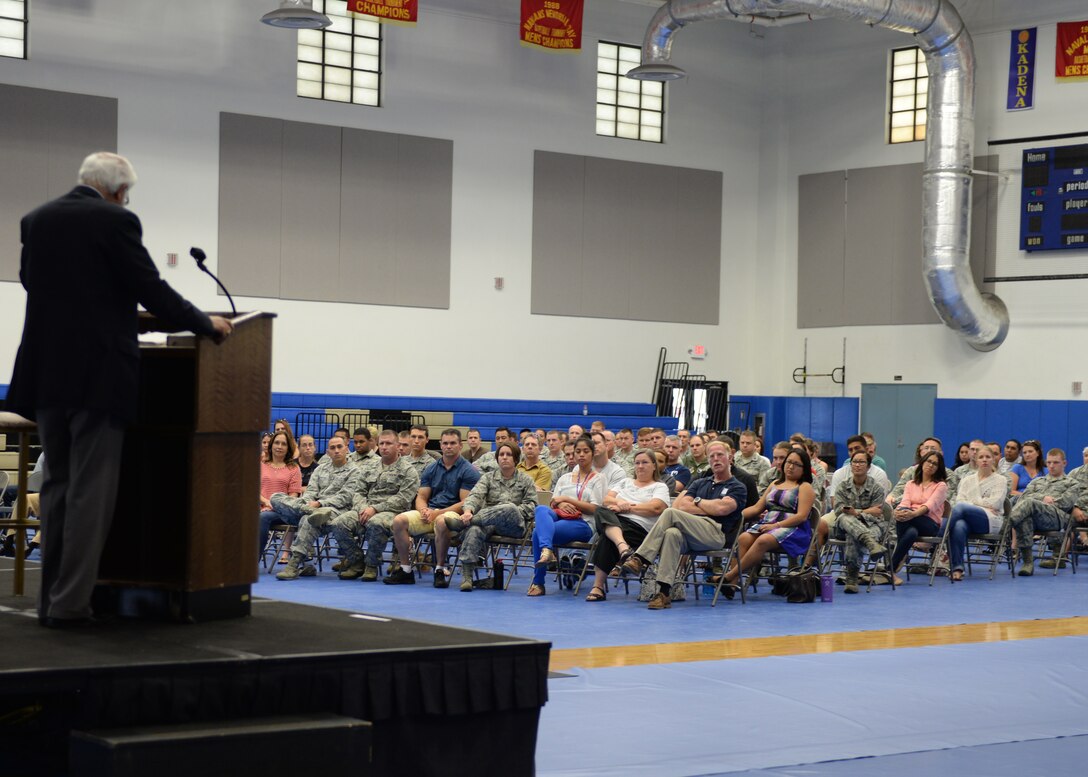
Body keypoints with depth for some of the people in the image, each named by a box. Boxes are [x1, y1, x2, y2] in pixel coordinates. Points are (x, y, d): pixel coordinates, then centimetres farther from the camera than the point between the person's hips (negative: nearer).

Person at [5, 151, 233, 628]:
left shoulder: (36, 220, 10)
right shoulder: (116, 221, -9)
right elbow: (150, 288, -10)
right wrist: (205, 324, 3)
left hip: (46, 371, 6)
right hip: (97, 373, -6)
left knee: (58, 485, 14)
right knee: (91, 490, -3)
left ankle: (52, 598, 14)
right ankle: (70, 604, -5)